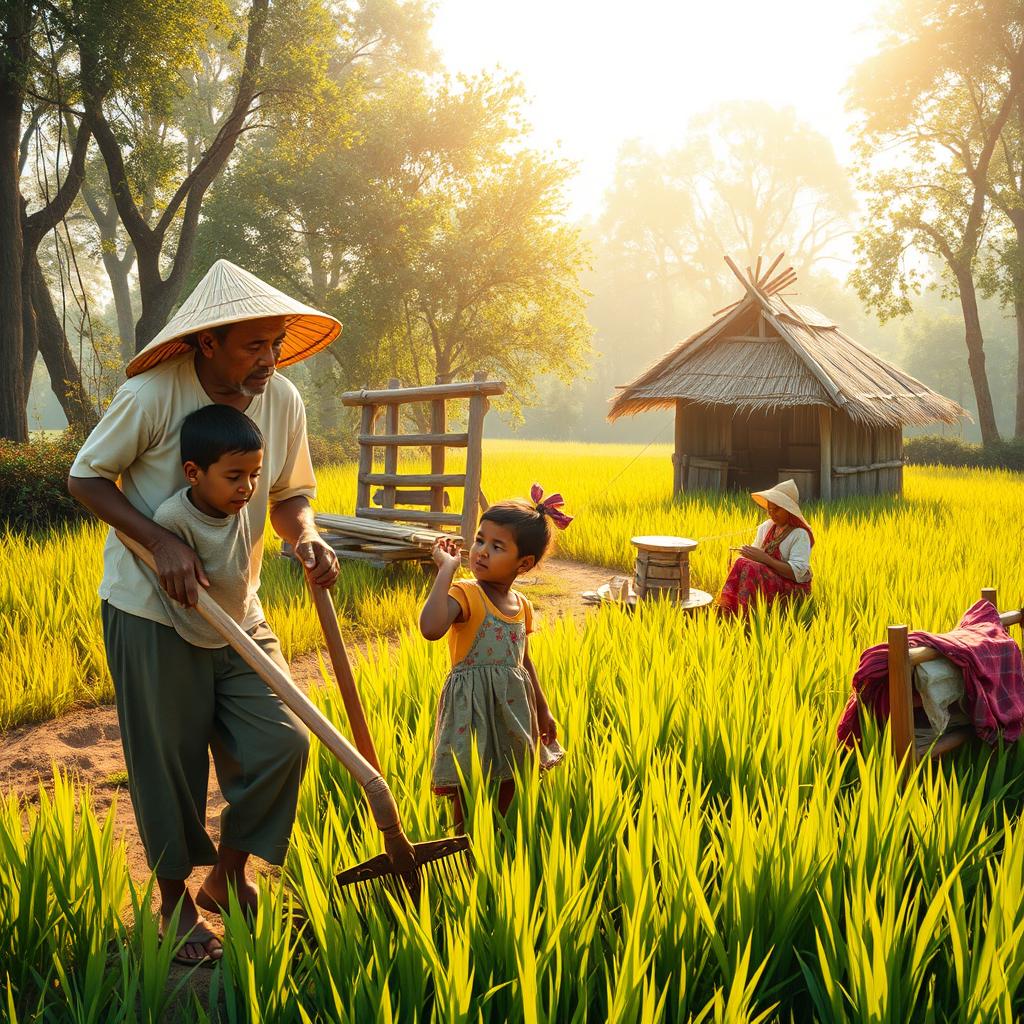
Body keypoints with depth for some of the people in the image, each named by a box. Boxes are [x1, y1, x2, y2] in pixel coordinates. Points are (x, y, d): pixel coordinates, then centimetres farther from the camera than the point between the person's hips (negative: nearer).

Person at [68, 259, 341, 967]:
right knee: (169, 763, 3)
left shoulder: (283, 401, -5)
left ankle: (231, 873, 24)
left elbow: (291, 494, 9)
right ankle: (176, 898, 28)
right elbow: (87, 477, -9)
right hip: (150, 609, -4)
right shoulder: (152, 395, -19)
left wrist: (306, 539, -14)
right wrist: (163, 542, -22)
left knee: (280, 744, -2)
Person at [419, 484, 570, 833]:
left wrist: (542, 709, 21)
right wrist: (446, 569, -31)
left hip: (513, 706, 6)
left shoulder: (522, 606, 6)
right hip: (472, 706, -6)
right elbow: (431, 628, -37)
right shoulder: (464, 594, -14)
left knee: (507, 785, 17)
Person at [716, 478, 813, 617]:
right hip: (768, 577, 6)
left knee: (749, 567, -30)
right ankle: (725, 613, -34)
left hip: (793, 588, -6)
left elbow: (797, 572, -21)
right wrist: (748, 553, -11)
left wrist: (765, 558, -25)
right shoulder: (766, 527, 11)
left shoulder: (800, 534, -10)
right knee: (741, 563, -23)